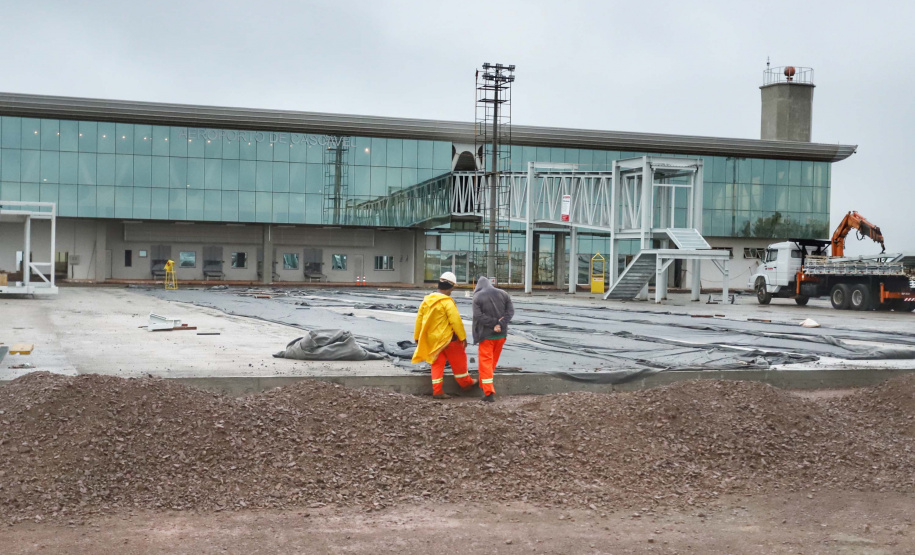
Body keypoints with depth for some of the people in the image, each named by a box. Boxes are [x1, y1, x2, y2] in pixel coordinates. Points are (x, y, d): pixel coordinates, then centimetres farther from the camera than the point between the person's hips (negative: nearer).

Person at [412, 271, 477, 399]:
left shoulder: (427, 300, 4)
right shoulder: (447, 302, -18)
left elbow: (419, 318, 9)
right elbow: (456, 320, -18)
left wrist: (417, 336, 19)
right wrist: (463, 337, -9)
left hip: (432, 339, 6)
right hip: (448, 338, -6)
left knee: (437, 364, 9)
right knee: (458, 361, 13)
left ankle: (437, 391, 7)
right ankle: (465, 382, 28)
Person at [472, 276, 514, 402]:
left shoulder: (478, 296, -10)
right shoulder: (503, 294, 4)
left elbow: (478, 315, -18)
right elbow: (510, 311, -2)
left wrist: (494, 323, -14)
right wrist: (500, 324, -12)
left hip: (486, 334, -5)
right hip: (501, 333, 5)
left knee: (486, 362, 0)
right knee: (494, 361, 19)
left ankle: (489, 392, -7)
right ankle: (486, 385, 34)